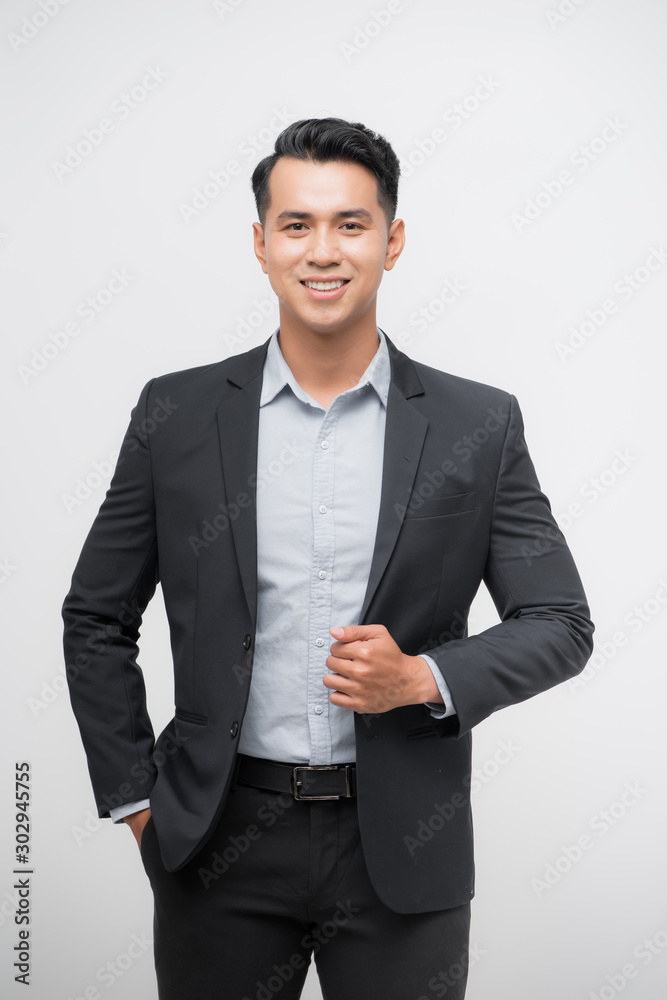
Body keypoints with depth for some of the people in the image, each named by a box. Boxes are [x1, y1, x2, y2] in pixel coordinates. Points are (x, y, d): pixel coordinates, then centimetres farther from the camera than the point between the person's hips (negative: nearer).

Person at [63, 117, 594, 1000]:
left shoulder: (480, 426, -3)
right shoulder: (176, 415, -1)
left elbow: (560, 624, 1)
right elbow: (95, 619, 6)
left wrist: (423, 679, -14)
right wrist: (136, 801, 2)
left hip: (403, 857, 0)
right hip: (222, 844, 1)